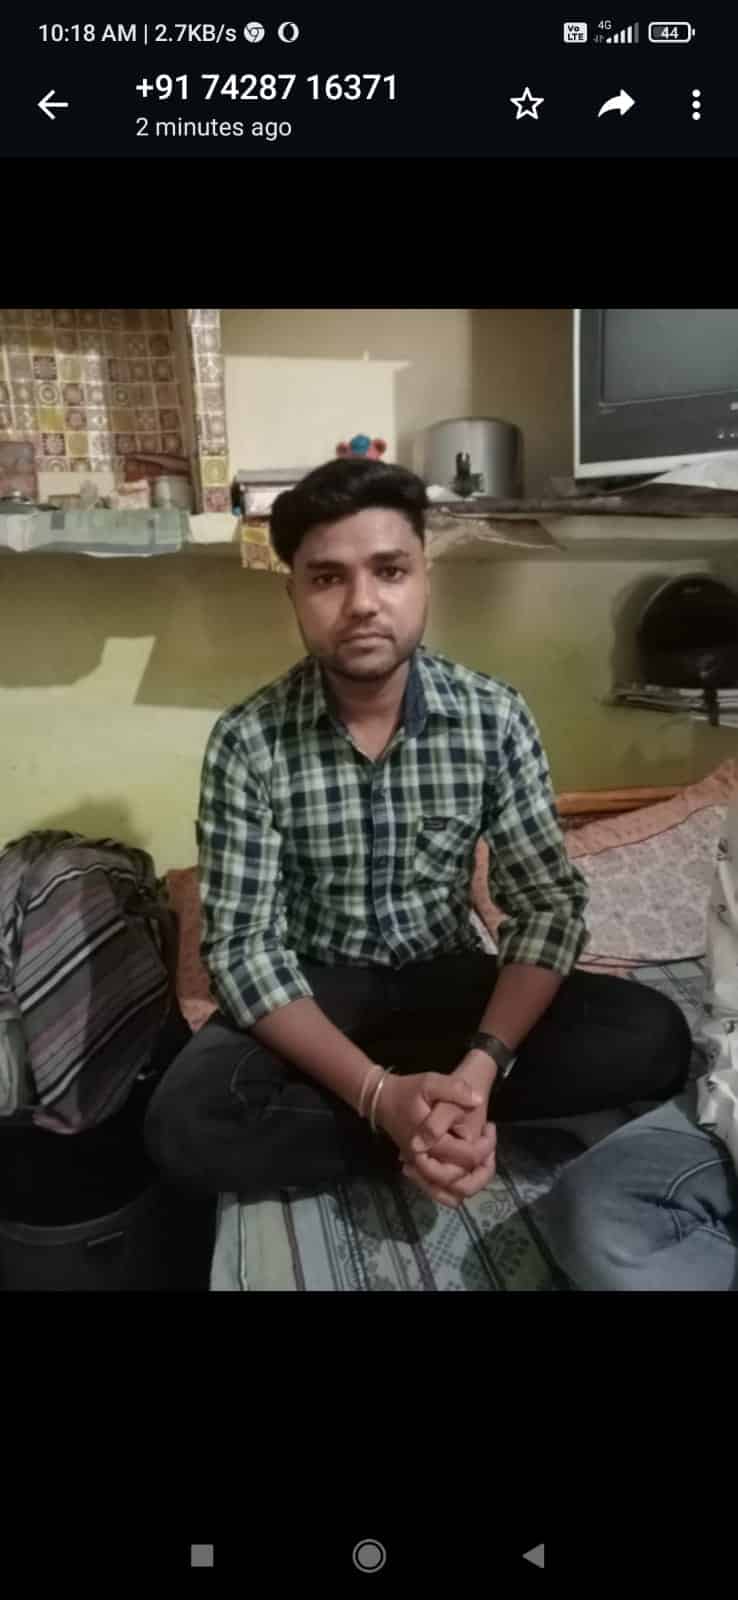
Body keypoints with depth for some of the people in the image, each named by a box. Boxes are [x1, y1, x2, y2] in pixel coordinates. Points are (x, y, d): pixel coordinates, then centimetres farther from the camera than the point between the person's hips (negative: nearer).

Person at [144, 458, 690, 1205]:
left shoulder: (496, 717, -11)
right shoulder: (246, 742, -15)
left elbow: (549, 903, -11)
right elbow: (242, 947, -18)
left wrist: (482, 1066, -28)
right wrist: (379, 1093, -31)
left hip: (448, 977, 2)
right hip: (313, 992, -1)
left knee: (652, 1036, -20)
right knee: (185, 1119, -31)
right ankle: (438, 1133, -14)